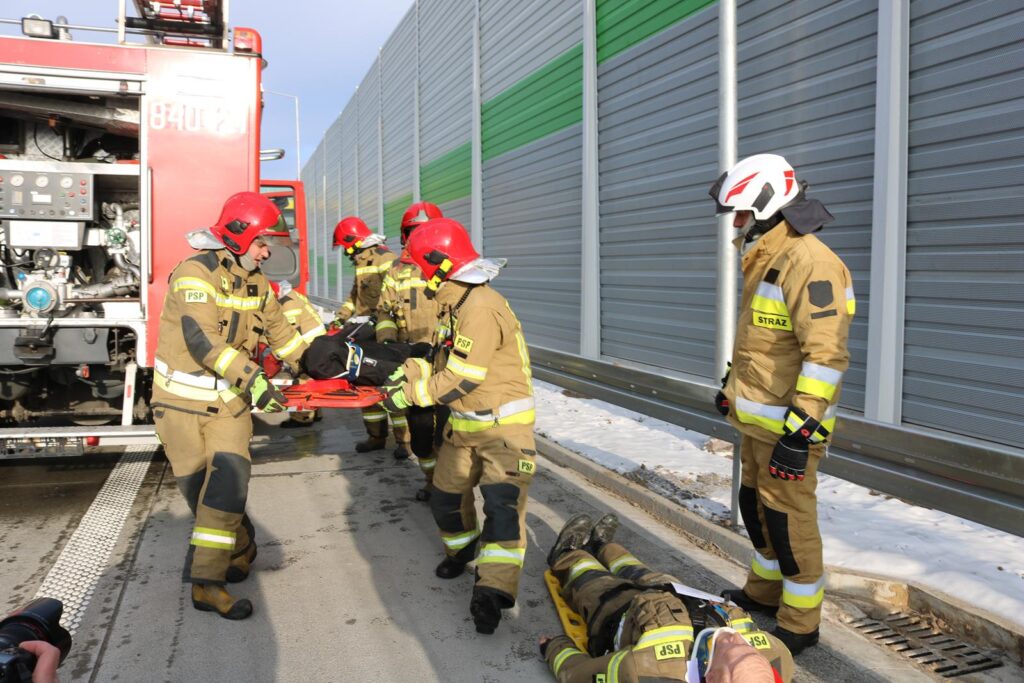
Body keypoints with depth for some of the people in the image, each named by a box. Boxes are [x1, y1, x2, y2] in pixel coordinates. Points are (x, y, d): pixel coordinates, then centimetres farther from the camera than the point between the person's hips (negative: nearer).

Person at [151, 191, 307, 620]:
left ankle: (206, 581, -6)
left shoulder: (255, 281, 7)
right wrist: (252, 380, -37)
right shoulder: (196, 273, -17)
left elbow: (279, 330, 20)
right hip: (183, 399, -5)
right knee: (197, 486, 2)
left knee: (228, 480, -11)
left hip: (229, 400, 5)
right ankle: (240, 550, 25)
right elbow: (202, 339, -29)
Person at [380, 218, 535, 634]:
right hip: (464, 425, 10)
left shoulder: (481, 307, -24)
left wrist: (409, 395, -14)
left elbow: (460, 379, -24)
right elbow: (443, 361, 15)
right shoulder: (455, 304, 8)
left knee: (502, 503, -17)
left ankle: (493, 590, -18)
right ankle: (462, 549, 43)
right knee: (445, 497, 18)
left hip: (503, 423, -10)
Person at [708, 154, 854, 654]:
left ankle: (800, 624, 17)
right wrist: (732, 385, 28)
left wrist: (800, 429, -27)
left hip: (788, 426, -10)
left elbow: (827, 354, -26)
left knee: (789, 521, 1)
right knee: (757, 508, 21)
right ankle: (764, 592, 39)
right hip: (756, 421, 10)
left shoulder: (809, 262, -20)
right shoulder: (765, 261, 13)